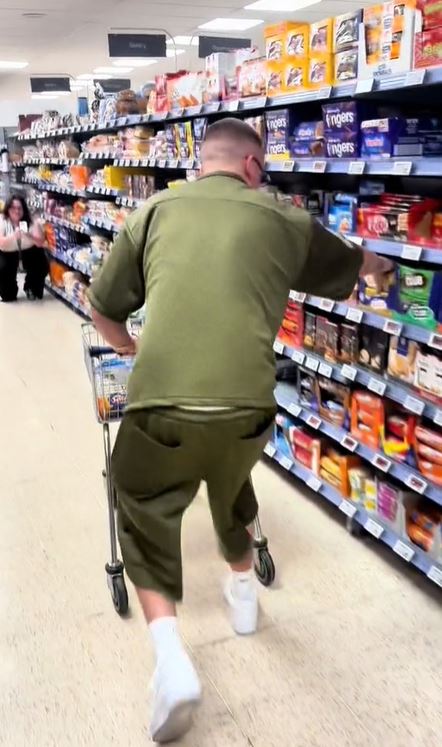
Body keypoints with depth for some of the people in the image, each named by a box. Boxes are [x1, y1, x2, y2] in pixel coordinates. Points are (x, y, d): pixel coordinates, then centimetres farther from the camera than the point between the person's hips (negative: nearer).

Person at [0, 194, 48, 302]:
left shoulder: (31, 221, -16)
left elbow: (41, 243, -24)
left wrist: (29, 236, -45)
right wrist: (13, 236, -51)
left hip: (29, 250, 1)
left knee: (42, 267, -18)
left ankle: (31, 289, 14)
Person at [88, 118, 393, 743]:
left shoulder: (155, 211, 13)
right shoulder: (284, 221, 13)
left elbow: (103, 312, 16)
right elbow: (355, 264, 31)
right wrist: (382, 265, 55)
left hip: (162, 405, -1)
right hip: (247, 405, 2)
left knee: (146, 519, 20)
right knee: (232, 488, 31)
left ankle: (170, 655, 7)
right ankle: (244, 591, 52)